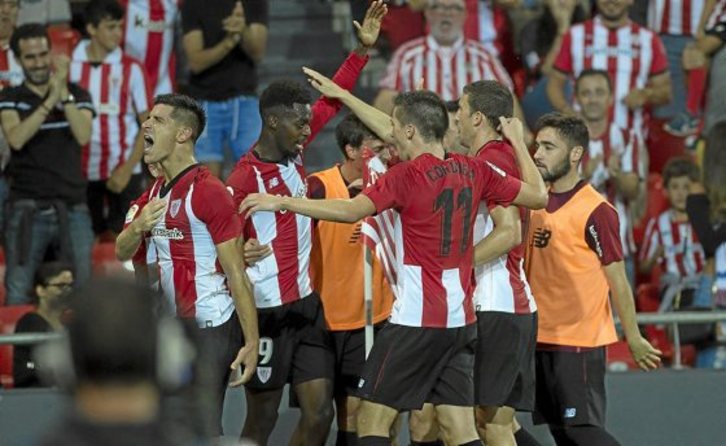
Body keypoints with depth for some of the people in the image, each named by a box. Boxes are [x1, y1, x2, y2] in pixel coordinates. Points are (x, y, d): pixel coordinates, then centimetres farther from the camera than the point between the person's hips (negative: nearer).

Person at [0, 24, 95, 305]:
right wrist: (50, 101, -17)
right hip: (27, 210, -1)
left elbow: (83, 135, -7)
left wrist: (63, 94, -15)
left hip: (72, 210, 1)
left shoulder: (77, 95, 10)